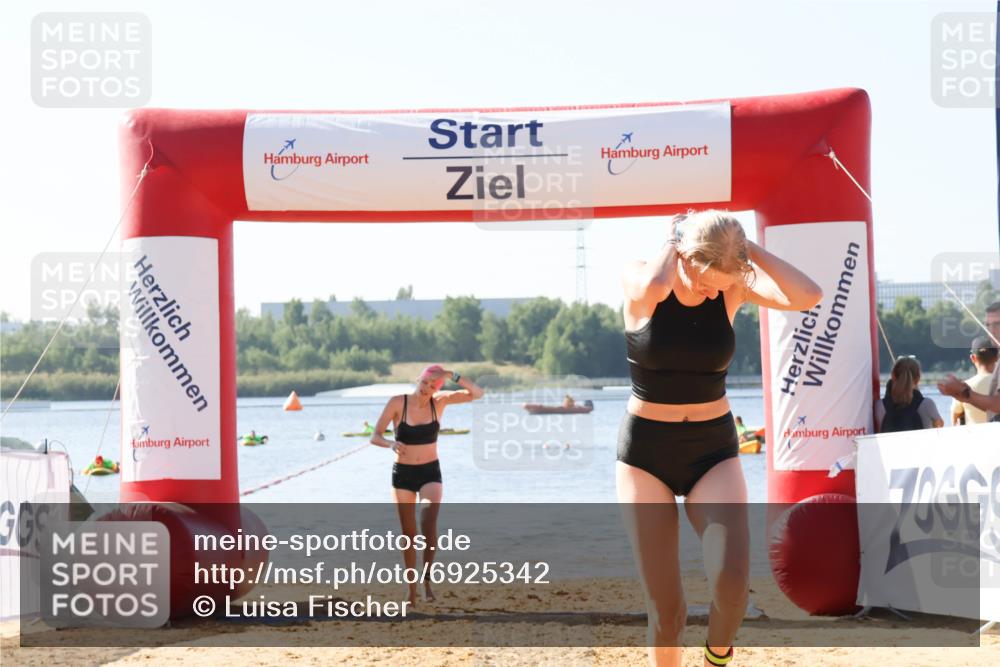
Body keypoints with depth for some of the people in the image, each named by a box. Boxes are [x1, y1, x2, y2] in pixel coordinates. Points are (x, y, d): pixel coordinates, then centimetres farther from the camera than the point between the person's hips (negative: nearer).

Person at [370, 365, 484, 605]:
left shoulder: (440, 401, -5)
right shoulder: (397, 402, -11)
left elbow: (477, 394, -11)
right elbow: (375, 437, -11)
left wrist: (453, 376, -24)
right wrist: (391, 444, -33)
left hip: (430, 473, 0)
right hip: (403, 474, 0)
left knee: (429, 523, -25)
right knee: (409, 533, 5)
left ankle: (427, 579, -9)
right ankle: (412, 589, 19)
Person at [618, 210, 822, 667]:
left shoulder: (734, 287, -4)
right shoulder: (638, 280, -10)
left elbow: (808, 296, -20)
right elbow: (656, 287, -36)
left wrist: (748, 248, -16)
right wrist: (671, 240, -17)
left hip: (714, 450, 1)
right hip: (646, 451, -1)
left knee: (732, 584, -20)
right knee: (664, 610, -3)